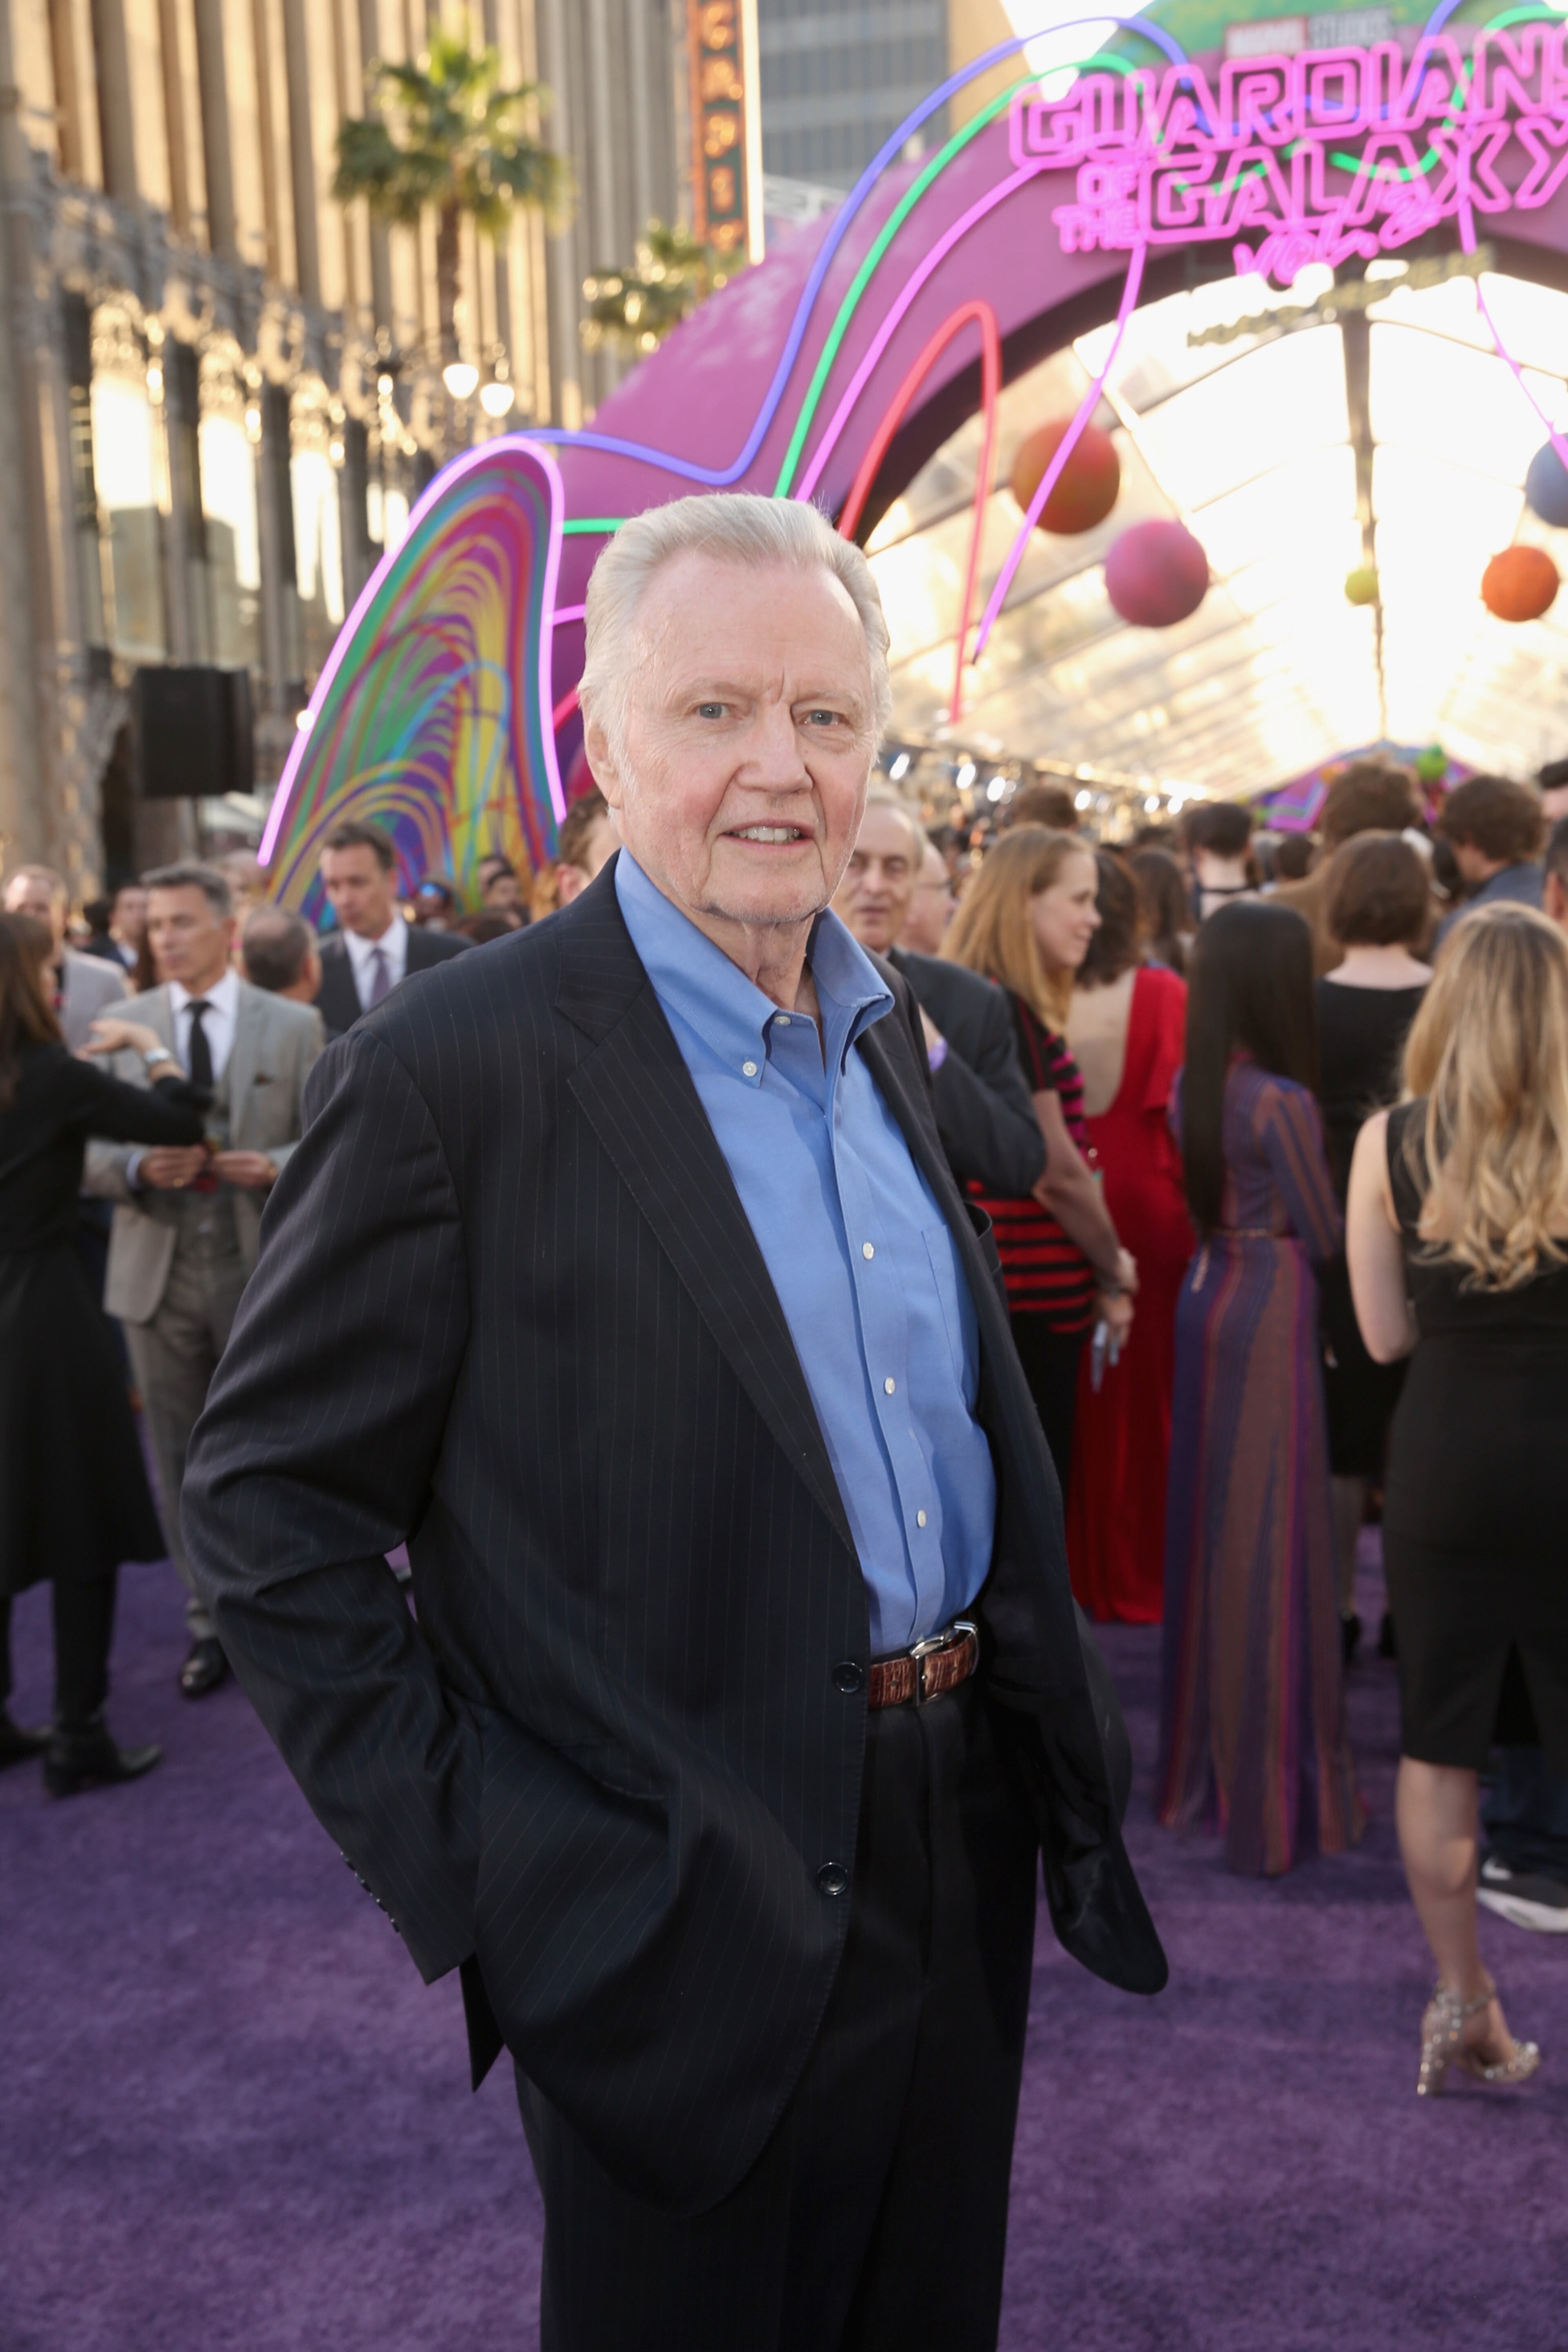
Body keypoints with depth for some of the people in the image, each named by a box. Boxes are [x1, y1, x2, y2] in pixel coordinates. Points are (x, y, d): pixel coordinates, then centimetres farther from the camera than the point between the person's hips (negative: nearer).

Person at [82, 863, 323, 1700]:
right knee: (182, 1459, 8)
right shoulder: (122, 1026, 5)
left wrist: (275, 1167, -19)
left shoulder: (294, 1026, 2)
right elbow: (89, 1152, 4)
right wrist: (140, 1168, -17)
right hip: (160, 1276, 2)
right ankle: (211, 1621, 21)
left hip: (264, 1270, -1)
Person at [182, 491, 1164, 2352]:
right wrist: (459, 1865, -15)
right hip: (693, 1922, -7)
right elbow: (263, 1502, -13)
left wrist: (1051, 1726, 12)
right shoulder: (454, 1072, -18)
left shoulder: (886, 1029, 6)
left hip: (962, 1850, 7)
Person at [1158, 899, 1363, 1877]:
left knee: (1209, 1521, 15)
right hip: (1274, 1310, -8)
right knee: (1272, 1536, 0)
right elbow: (1323, 1237, -9)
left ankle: (1203, 1757, 28)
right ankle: (1273, 1784, 10)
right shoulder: (1284, 1101, -18)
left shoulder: (1191, 1088, 4)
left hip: (1206, 1294, 8)